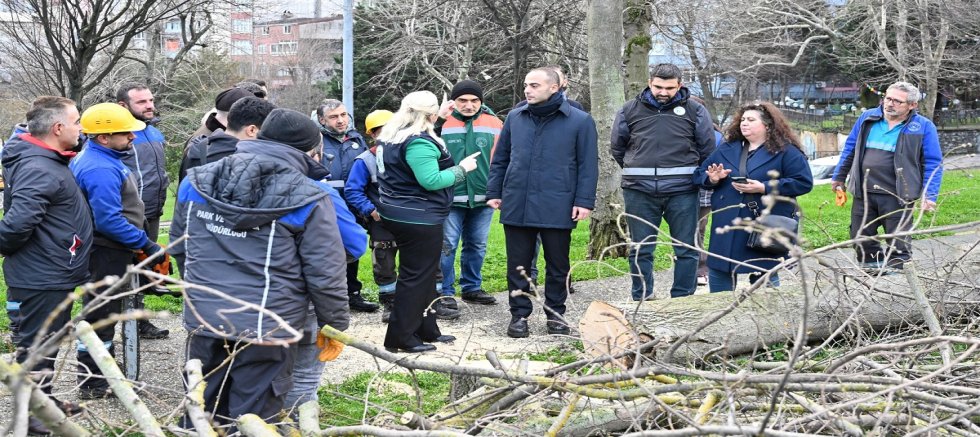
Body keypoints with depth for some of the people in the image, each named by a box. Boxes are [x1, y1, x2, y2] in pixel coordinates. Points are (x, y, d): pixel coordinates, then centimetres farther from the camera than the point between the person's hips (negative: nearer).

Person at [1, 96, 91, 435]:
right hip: (41, 280, -10)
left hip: (52, 277, 10)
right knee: (36, 347, 4)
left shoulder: (48, 161, 8)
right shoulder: (39, 170, -26)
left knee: (46, 343, 23)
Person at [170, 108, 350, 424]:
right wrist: (335, 325, 6)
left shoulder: (197, 181, 6)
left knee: (203, 413, 19)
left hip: (203, 318, 5)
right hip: (265, 326, -4)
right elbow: (325, 273, -8)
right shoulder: (307, 198, -10)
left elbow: (179, 247, 18)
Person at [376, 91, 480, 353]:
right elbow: (431, 180, -25)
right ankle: (401, 337, 2)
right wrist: (462, 169, -12)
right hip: (419, 218, -10)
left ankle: (426, 329, 27)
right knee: (416, 276, -2)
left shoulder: (392, 135, 9)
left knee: (423, 273, 19)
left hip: (399, 212, 10)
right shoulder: (418, 142, -22)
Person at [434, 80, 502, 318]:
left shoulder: (493, 123, 2)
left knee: (477, 245, 15)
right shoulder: (442, 122, -4)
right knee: (446, 246, -3)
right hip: (450, 197, -3)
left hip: (482, 197, 4)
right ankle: (444, 294, 3)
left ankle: (471, 287, 30)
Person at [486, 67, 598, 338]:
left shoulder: (579, 121, -2)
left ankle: (555, 313, 23)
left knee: (558, 265, 9)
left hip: (557, 208, -3)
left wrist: (584, 201, -8)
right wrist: (493, 191, 8)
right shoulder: (515, 118, 9)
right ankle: (519, 314, 17)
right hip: (516, 205, 3)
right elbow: (500, 158, 15)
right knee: (517, 265, 7)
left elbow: (588, 164, -2)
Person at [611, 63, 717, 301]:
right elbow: (617, 147, 20)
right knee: (640, 250, 6)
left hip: (681, 192, -1)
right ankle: (642, 301, 15)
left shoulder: (695, 111, 5)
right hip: (639, 192, 1)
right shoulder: (630, 110, 8)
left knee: (686, 250, 2)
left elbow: (708, 150, 13)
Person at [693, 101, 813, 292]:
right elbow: (699, 175, 17)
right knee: (719, 272, 8)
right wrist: (712, 179, -8)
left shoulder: (786, 152, -2)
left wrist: (764, 188, -17)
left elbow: (804, 182, -11)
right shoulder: (727, 149, 13)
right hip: (726, 229, 4)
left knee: (764, 277, 6)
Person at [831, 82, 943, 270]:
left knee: (898, 242, 3)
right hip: (864, 193, 4)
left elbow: (933, 163, -4)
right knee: (860, 237, 11)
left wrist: (929, 195, -11)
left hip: (897, 196, -4)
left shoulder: (923, 127, -4)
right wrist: (839, 177, 20)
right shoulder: (868, 118, 7)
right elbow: (850, 149, 17)